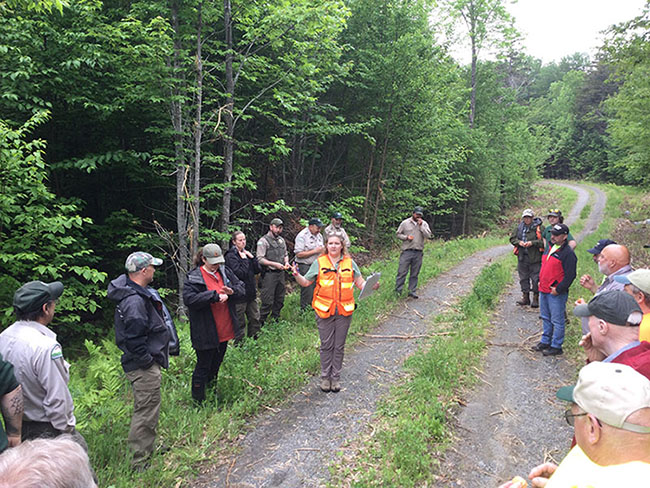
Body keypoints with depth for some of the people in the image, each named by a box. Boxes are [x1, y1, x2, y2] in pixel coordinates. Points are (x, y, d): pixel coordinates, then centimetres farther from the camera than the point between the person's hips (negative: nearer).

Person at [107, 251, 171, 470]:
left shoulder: (132, 291, 7)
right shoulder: (134, 301, -27)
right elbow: (134, 339, -29)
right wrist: (148, 361, -18)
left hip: (144, 364, 11)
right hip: (143, 368, -11)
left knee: (147, 410, 24)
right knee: (146, 413, 1)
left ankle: (148, 450, 41)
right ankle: (140, 463, 14)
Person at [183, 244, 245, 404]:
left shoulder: (225, 271, 4)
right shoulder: (193, 277, -13)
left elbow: (242, 289, 6)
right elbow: (189, 299, -26)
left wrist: (232, 291, -17)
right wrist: (214, 296, -27)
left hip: (225, 330, 6)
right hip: (205, 334, -6)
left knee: (216, 364, 23)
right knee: (203, 366, 6)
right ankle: (199, 401, 22)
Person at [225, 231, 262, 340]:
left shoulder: (246, 253, 10)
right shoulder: (231, 256, -12)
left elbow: (258, 270, 7)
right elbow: (239, 273, -22)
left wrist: (252, 257, -4)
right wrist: (244, 260, -16)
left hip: (251, 293, 7)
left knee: (255, 318, 14)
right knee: (240, 323, 3)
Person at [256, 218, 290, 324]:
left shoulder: (281, 240, 15)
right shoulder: (263, 241, -8)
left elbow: (285, 254, 24)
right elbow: (260, 259, -15)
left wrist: (286, 262, 2)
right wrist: (275, 264, -21)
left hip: (281, 273, 7)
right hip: (269, 274, -7)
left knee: (280, 299, 14)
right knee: (268, 301, -7)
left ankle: (275, 319, 28)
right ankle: (261, 322, 5)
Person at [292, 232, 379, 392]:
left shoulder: (349, 263, 6)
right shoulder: (319, 262, 2)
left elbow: (360, 283, 8)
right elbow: (306, 282, 5)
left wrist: (371, 286, -11)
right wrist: (297, 275, -14)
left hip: (344, 310, 1)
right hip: (324, 310, -1)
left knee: (339, 346, 10)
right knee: (326, 345, 7)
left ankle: (336, 377, 23)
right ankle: (325, 376, 22)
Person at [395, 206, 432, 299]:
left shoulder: (424, 224, 7)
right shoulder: (405, 223, 4)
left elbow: (428, 235, -5)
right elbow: (398, 234, 7)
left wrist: (421, 225, -11)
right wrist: (406, 237, -10)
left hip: (418, 253, 2)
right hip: (407, 252, -2)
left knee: (414, 274, 8)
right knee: (402, 272, -3)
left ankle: (412, 291, 17)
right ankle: (398, 290, 5)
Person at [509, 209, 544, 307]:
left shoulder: (539, 227, -6)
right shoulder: (519, 227, 8)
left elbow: (544, 241, -11)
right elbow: (512, 238, 12)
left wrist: (532, 243, -19)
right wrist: (519, 242, -7)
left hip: (535, 258, -4)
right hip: (522, 257, 5)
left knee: (535, 278, 1)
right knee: (523, 278, 11)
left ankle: (535, 298, 12)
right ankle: (525, 298, 22)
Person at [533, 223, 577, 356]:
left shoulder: (568, 253, -15)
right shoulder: (550, 248, 12)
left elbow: (570, 275, -18)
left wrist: (558, 289, -17)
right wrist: (540, 281, 16)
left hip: (556, 293, -9)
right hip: (543, 290, 9)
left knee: (557, 321, 1)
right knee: (545, 318, 18)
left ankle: (556, 346, 11)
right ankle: (545, 342, 31)